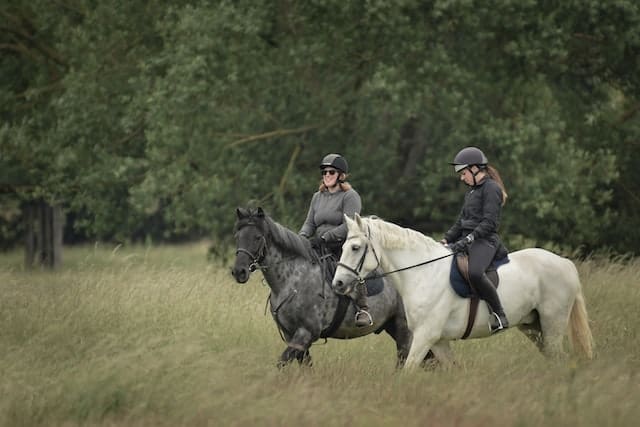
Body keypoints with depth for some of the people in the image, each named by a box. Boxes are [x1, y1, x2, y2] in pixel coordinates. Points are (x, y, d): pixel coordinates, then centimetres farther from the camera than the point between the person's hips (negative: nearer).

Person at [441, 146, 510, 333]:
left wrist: (469, 239, -25)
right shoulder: (471, 191, 22)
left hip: (485, 240, -10)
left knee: (475, 273, -37)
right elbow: (461, 221, 25)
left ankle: (499, 316, -31)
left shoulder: (491, 188, -7)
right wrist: (446, 239, 11)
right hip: (466, 240, 10)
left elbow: (489, 222, -16)